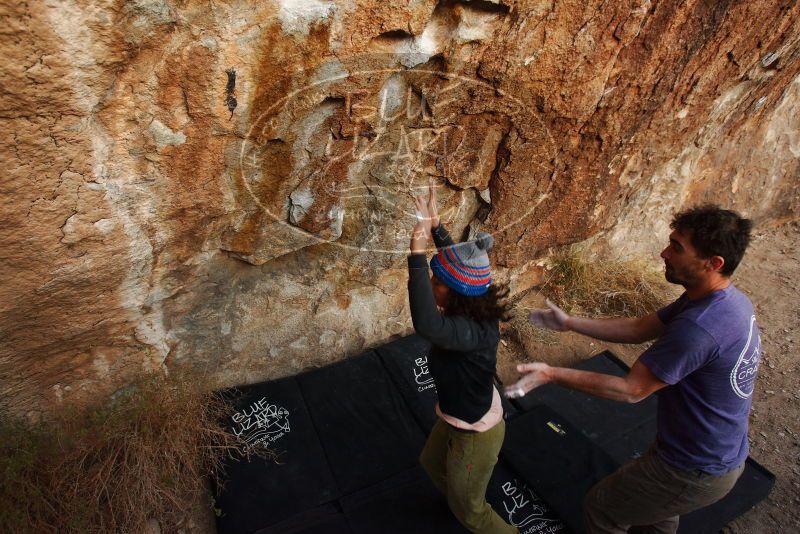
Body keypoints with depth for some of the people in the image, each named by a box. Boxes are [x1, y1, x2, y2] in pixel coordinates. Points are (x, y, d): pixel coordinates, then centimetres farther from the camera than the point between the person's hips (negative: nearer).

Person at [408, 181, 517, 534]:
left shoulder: (475, 332, -40)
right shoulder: (470, 310, -15)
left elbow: (427, 325, -60)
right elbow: (455, 263, 3)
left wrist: (417, 255, -57)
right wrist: (435, 225, 3)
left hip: (475, 432, -9)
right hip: (458, 417, 9)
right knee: (432, 462, 36)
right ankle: (458, 503, 66)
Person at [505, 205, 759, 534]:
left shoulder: (699, 327, -36)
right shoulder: (726, 300, -5)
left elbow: (631, 390, -29)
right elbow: (639, 329, 1)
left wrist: (551, 375, -25)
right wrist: (570, 323, -2)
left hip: (698, 472, -8)